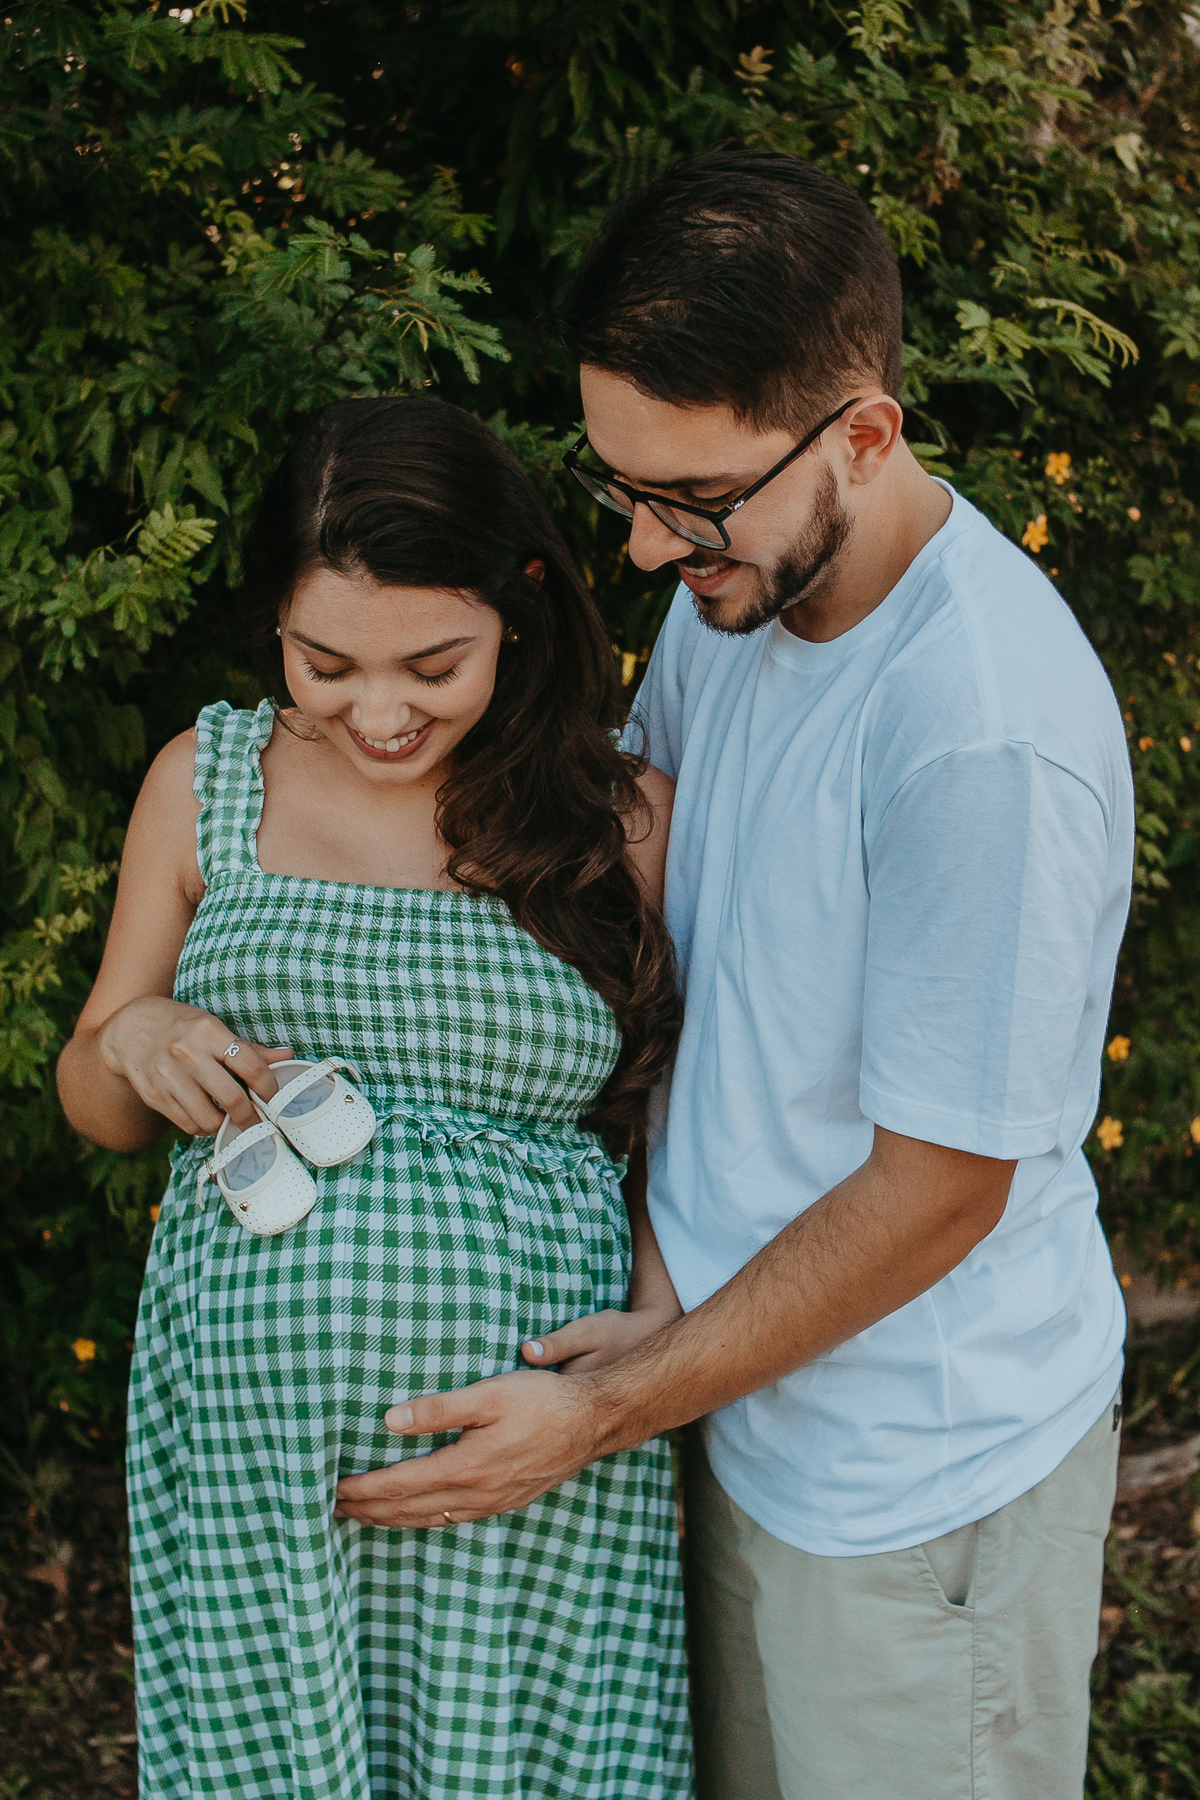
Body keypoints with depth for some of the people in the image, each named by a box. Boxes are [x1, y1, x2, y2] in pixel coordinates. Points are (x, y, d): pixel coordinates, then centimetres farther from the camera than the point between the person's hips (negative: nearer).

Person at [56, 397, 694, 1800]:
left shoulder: (619, 818, 0)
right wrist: (136, 1042, -9)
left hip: (529, 1425, -1)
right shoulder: (207, 781, 4)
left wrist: (662, 1320, -8)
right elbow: (92, 1104, 13)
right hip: (246, 1411, 1)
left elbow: (655, 1120, 8)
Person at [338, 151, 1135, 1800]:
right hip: (748, 1403, 7)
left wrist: (607, 1409, -13)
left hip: (919, 1475, -7)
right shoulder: (731, 598, -4)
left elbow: (934, 1191, -22)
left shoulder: (987, 733, -30)